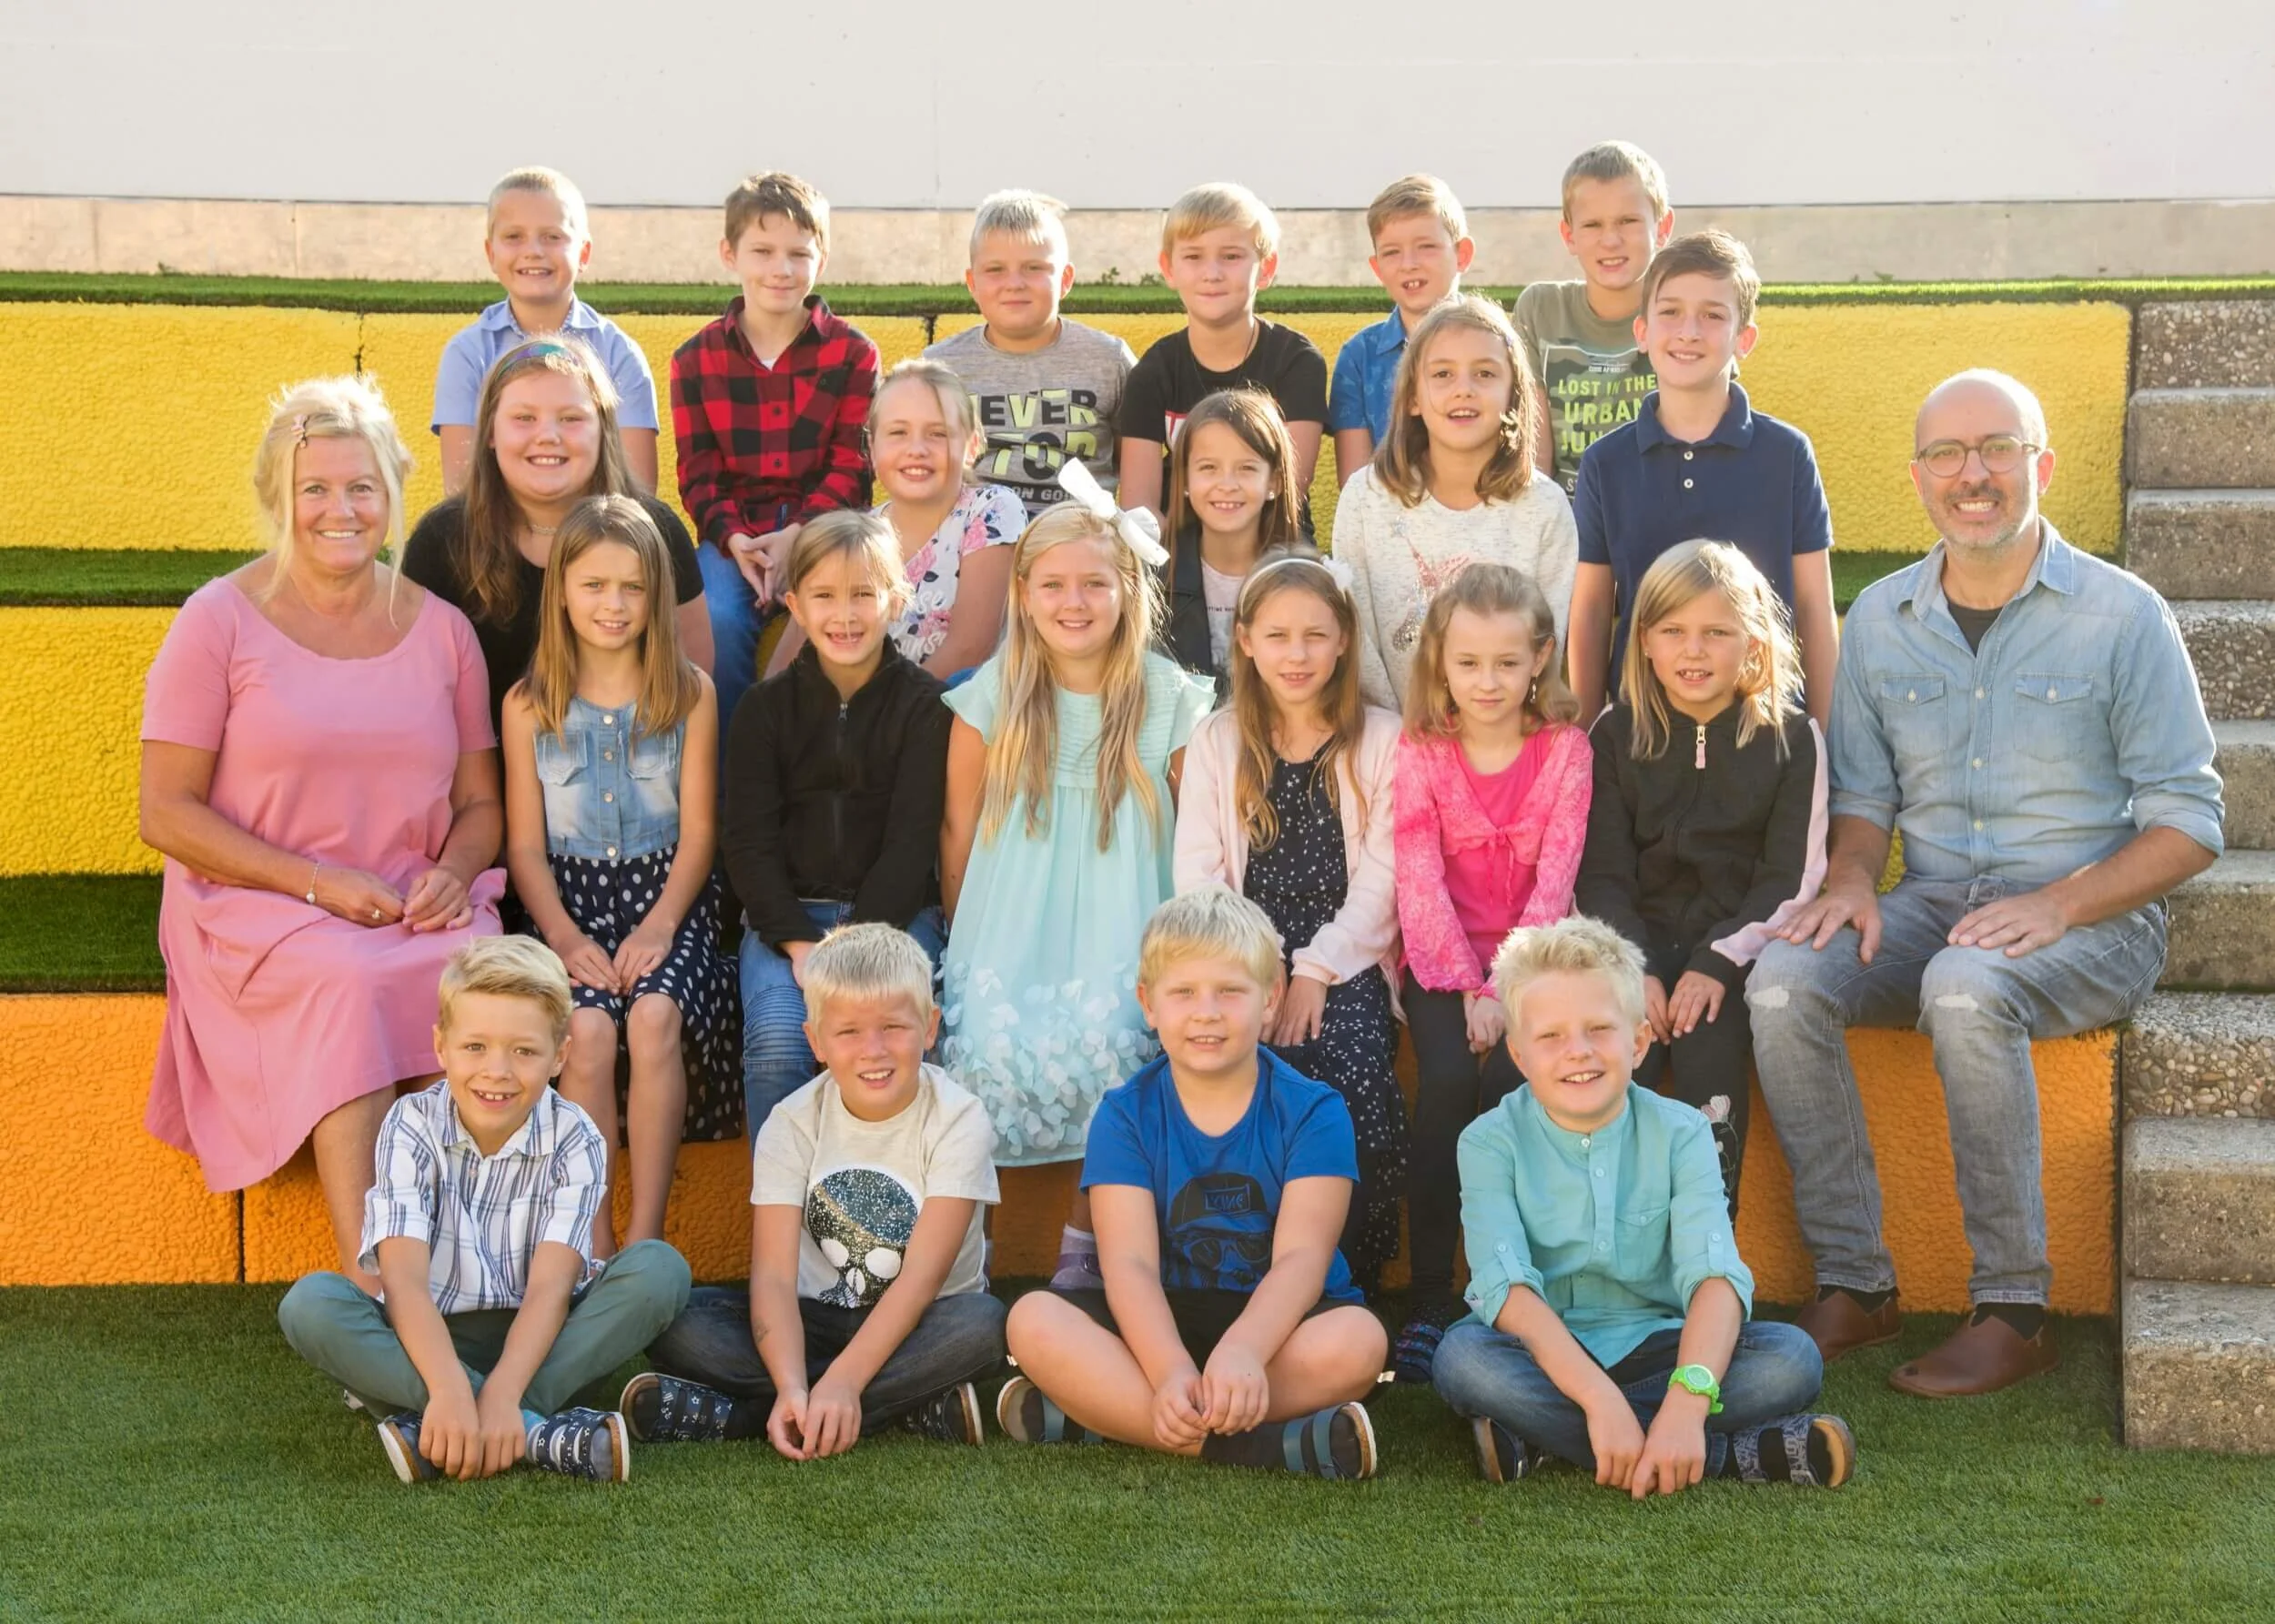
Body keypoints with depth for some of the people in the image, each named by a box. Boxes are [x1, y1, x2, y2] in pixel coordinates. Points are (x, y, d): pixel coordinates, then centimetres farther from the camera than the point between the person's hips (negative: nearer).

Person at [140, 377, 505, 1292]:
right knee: (350, 982, -36)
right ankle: (365, 1273, -38)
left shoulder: (439, 629, 13)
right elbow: (167, 813, -4)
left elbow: (481, 804, 17)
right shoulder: (221, 621, 1)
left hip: (416, 913, 3)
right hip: (257, 912, -3)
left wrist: (453, 873, -8)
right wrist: (319, 883, -14)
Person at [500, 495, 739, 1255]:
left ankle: (646, 1234, -24)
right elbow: (526, 846, 4)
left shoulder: (690, 694, 4)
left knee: (654, 1015, -31)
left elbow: (697, 831, 2)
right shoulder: (529, 705, 5)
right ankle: (592, 1243, -21)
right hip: (571, 900, 0)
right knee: (589, 1028, -29)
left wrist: (660, 926, -13)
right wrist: (565, 936, -12)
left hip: (666, 898, 0)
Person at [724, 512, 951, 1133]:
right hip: (787, 912, 1)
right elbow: (748, 839, 2)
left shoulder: (924, 702, 2)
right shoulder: (768, 705, 7)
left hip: (897, 911, -1)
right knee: (776, 1043, -27)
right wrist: (798, 943, -14)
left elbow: (912, 839, -4)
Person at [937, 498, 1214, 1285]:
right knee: (995, 1050, -25)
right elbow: (959, 830, 9)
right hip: (1010, 929, 1)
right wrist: (966, 947, 8)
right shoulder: (993, 695, 3)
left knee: (1104, 1051, -26)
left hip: (1122, 939, -1)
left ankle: (1085, 1245, -5)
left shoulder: (1170, 697, 1)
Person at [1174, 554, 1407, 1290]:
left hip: (1344, 969, -1)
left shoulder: (1380, 741, 9)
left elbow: (1379, 879, 1)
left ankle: (1349, 1277, -12)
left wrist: (1315, 971, -12)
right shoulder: (1216, 742, 13)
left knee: (1350, 1074, -30)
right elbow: (1198, 873, 4)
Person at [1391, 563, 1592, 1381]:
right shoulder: (1420, 753, 1)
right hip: (1442, 960, 0)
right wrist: (1469, 988, -17)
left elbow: (1555, 877, -7)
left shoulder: (1565, 748, 0)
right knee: (1447, 1078, -26)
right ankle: (1430, 1296, -18)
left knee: (1508, 1076, -27)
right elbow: (1421, 881, -6)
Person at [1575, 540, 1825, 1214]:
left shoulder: (1791, 739, 3)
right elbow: (1601, 875, 3)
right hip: (1638, 938, 1)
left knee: (1708, 1050, -27)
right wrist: (1635, 970, -13)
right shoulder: (1615, 738, 7)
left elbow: (1792, 878, -1)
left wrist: (1719, 961, -14)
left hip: (1739, 943, -1)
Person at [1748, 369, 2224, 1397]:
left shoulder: (2122, 615, -3)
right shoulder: (1882, 619, 10)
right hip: (1931, 908, 4)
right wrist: (1851, 878, -7)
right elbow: (1863, 791, 17)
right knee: (1784, 983, -25)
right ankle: (1853, 1284, -16)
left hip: (2091, 920, -4)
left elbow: (2188, 822, -5)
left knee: (1966, 987, -37)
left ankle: (2014, 1311, -25)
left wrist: (2058, 904, -20)